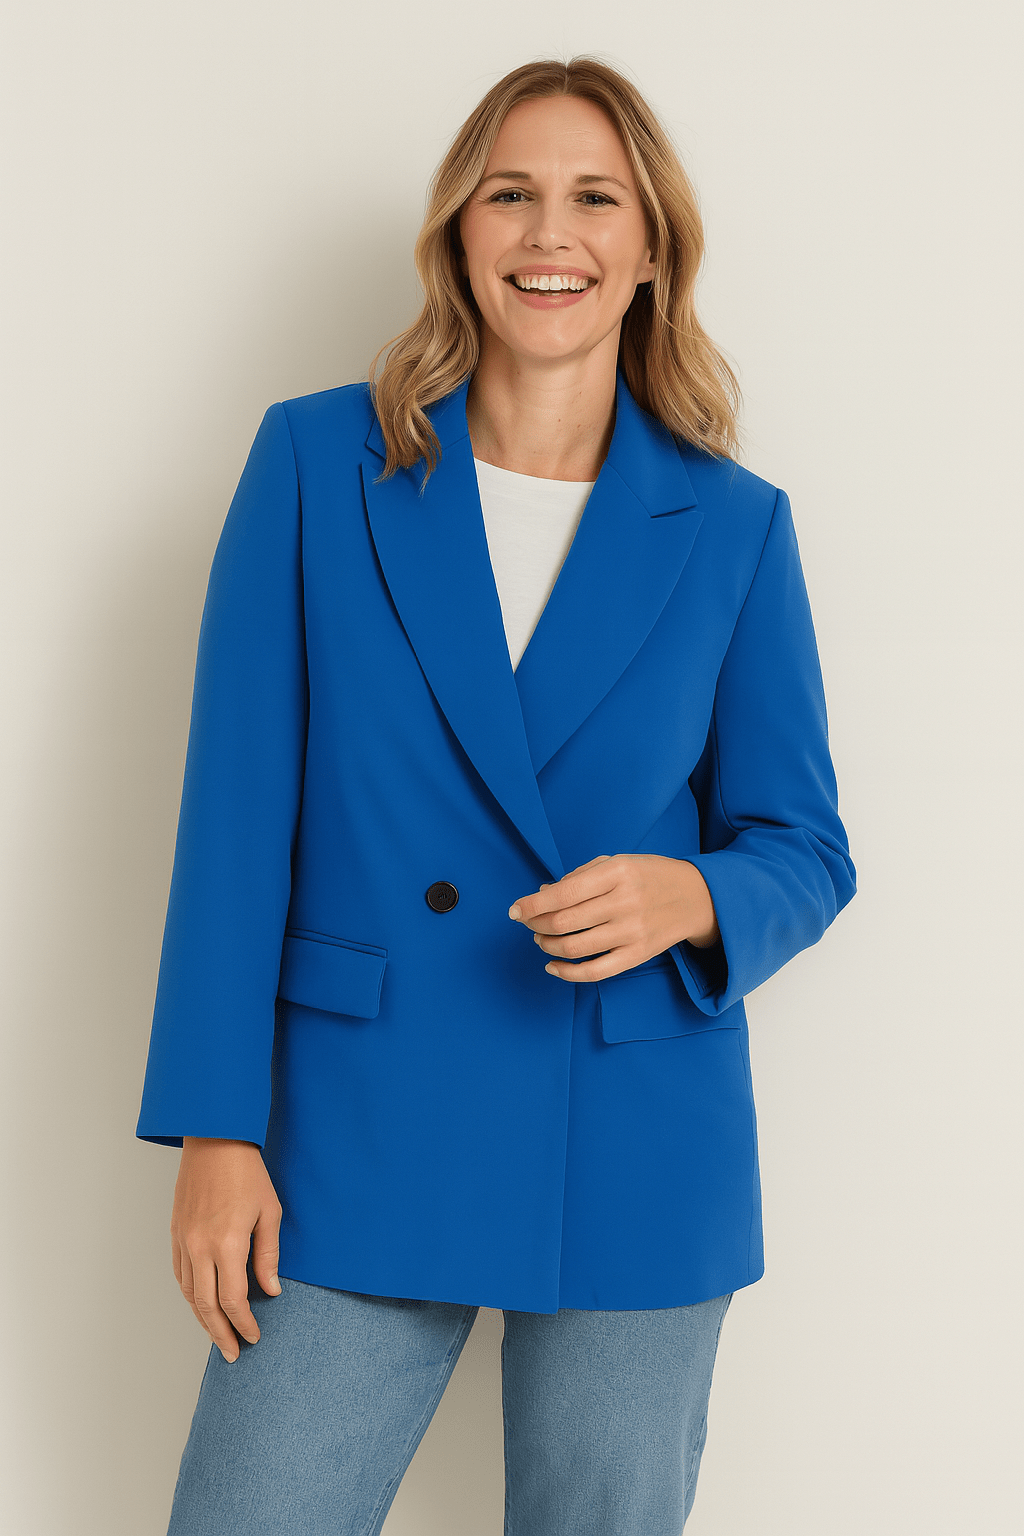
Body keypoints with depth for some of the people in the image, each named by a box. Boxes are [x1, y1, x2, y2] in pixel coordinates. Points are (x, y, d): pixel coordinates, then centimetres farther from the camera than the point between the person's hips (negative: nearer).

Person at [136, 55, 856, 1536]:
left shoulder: (733, 526, 1)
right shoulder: (318, 463, -2)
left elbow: (805, 850, 5)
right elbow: (239, 815, -3)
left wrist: (687, 897, -18)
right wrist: (215, 1131, -7)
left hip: (634, 1161, 1)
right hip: (360, 1143, 0)